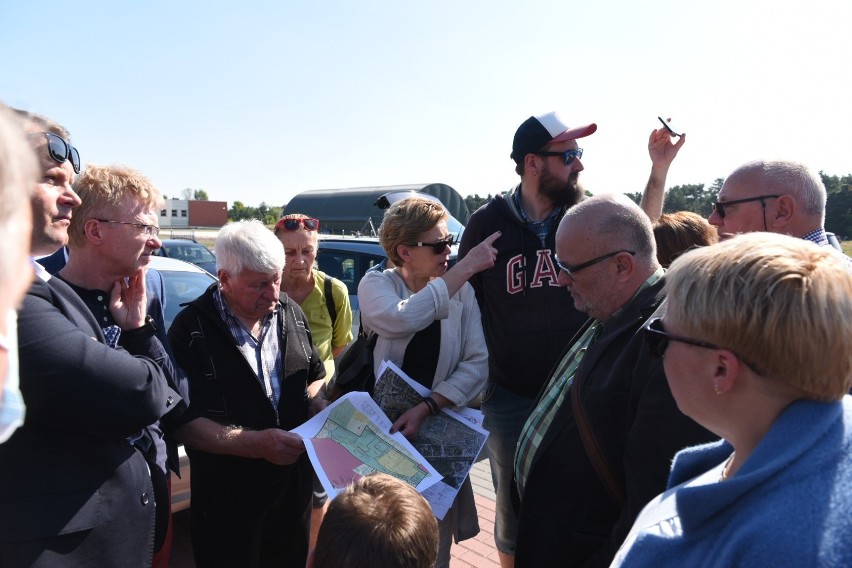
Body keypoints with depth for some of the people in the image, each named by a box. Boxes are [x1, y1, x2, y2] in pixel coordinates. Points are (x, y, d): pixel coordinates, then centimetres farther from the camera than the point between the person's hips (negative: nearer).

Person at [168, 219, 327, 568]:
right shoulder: (192, 329, -16)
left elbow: (313, 378, 12)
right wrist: (255, 443, -27)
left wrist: (321, 409, -8)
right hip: (227, 496, -4)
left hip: (294, 483, 5)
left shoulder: (291, 313, 0)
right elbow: (182, 420, -18)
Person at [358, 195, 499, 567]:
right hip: (378, 429, -1)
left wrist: (425, 408, -24)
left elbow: (477, 364, -11)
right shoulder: (376, 284, -9)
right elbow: (400, 320, -32)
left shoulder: (461, 292, -3)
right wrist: (466, 267, -27)